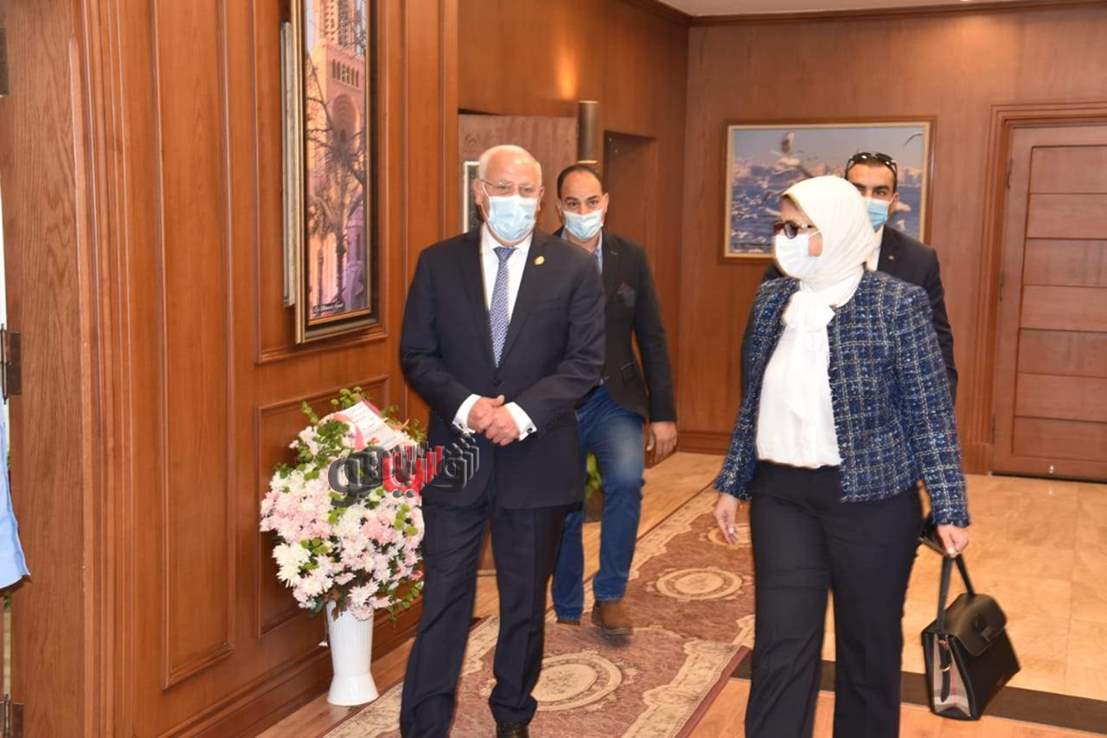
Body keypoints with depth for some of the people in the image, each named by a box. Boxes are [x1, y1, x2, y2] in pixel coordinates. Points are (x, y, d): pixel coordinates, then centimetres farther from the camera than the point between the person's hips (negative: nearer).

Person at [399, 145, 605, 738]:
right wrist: (465, 405, -16)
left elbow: (585, 361, -6)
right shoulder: (438, 263, 2)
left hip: (536, 459, 0)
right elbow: (416, 355, 1)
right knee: (444, 598, 3)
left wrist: (522, 412, -18)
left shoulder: (573, 268, -1)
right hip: (456, 453, 0)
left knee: (526, 600, 14)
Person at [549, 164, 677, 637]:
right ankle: (568, 614, 29)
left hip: (613, 399, 0)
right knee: (562, 513, 9)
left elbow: (652, 339, 4)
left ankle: (610, 596, -8)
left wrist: (663, 415, 1)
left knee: (626, 478, -26)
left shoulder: (631, 258, 1)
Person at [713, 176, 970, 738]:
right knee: (781, 649, 4)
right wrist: (732, 484, 13)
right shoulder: (772, 298, 5)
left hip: (871, 498, -3)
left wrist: (949, 509, -10)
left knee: (870, 648, 12)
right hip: (781, 495, 4)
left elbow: (930, 413, -7)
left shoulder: (897, 303, -9)